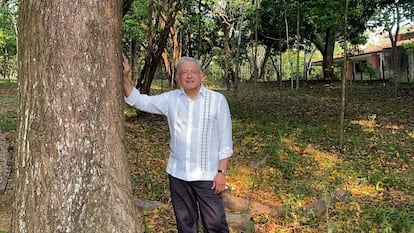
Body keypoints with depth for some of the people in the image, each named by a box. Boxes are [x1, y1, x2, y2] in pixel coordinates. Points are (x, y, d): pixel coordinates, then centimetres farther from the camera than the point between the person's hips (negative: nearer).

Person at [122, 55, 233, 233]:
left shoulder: (217, 100, -6)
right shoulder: (170, 99, 3)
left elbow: (225, 140, -5)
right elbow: (139, 101, 7)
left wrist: (221, 171, -9)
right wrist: (124, 77, -7)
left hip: (207, 174, -3)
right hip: (177, 173, 3)